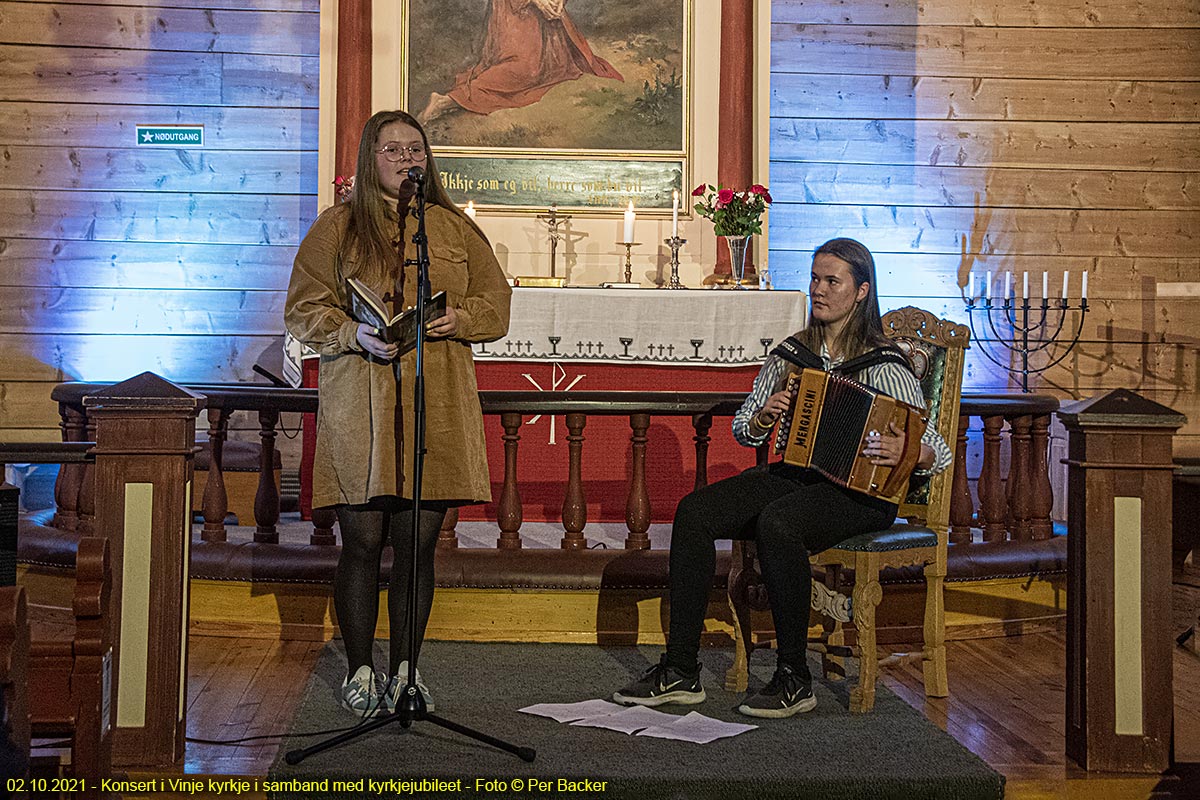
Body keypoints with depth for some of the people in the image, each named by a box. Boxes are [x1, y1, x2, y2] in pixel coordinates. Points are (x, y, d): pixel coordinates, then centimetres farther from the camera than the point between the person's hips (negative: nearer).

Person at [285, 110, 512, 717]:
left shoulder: (456, 229, 16)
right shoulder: (337, 227, 8)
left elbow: (496, 302, 14)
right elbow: (304, 309, 4)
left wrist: (459, 318, -7)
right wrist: (355, 334, -14)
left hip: (438, 408, 2)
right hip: (359, 405, -2)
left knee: (418, 543, 2)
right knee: (362, 542, -2)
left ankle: (404, 669, 15)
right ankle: (359, 671, 11)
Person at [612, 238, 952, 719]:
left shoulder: (884, 366, -4)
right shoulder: (790, 354, 11)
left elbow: (939, 452, -6)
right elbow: (741, 431, 17)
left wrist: (907, 454, -28)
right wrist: (762, 417, -5)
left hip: (860, 491, -6)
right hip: (791, 476, 6)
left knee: (776, 522, -36)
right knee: (694, 511, -18)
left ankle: (794, 681, -24)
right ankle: (680, 672, -15)